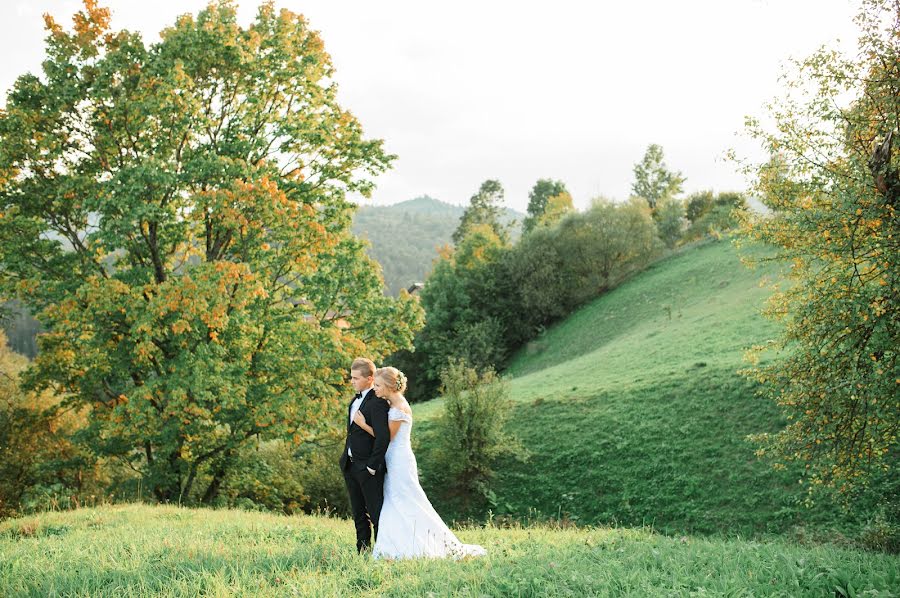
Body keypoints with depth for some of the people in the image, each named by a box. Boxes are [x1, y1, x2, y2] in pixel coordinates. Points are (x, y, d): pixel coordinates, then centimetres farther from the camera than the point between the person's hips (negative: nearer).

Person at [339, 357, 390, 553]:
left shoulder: (377, 403, -19)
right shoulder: (356, 399, 12)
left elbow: (383, 437, -23)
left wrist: (372, 466, -20)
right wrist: (346, 458, 16)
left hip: (368, 468, -9)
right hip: (350, 465, 10)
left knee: (376, 513, 0)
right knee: (359, 514, 16)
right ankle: (363, 552, 24)